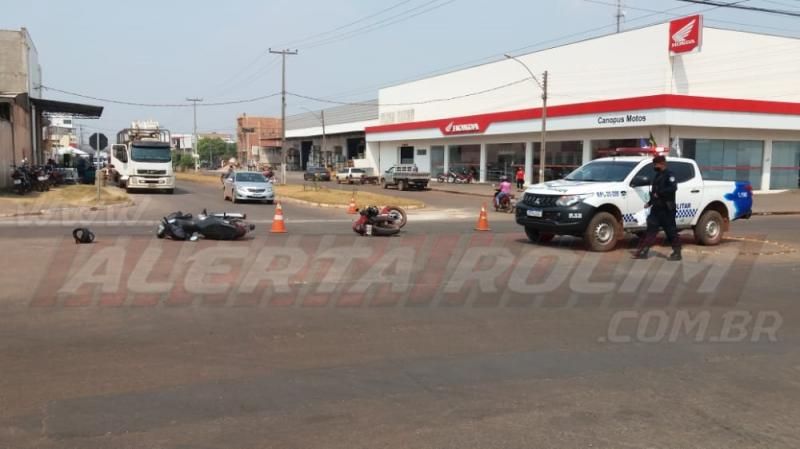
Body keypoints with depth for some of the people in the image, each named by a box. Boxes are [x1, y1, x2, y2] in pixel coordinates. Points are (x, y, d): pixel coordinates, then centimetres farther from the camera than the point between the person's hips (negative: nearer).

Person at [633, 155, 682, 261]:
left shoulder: (669, 175, -10)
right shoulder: (658, 175, 18)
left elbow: (673, 188, -27)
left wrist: (659, 193, -27)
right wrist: (650, 202, 22)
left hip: (666, 209, -9)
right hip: (656, 208, 9)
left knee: (671, 231, -1)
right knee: (651, 229, 5)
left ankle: (677, 253, 9)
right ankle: (643, 251, 5)